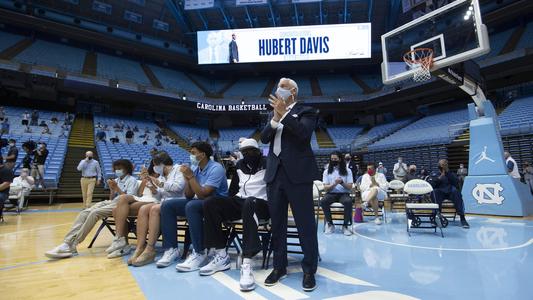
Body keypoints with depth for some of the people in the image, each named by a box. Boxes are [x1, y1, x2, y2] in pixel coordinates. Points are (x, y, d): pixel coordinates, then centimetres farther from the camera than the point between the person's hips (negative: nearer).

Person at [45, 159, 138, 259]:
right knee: (84, 213, -17)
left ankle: (72, 245, -25)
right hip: (110, 202, 7)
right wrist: (112, 190, -2)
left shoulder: (132, 180, 2)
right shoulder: (116, 180, 24)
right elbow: (111, 198, 17)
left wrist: (117, 189, -15)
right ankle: (67, 242, -26)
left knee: (94, 213, -28)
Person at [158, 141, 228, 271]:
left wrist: (191, 176, -20)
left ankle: (199, 253, -26)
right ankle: (171, 248, -2)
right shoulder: (194, 168, 4)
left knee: (191, 206, -36)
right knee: (167, 205, -6)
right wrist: (187, 178, -11)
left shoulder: (216, 168, -17)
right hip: (199, 202, 8)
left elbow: (203, 194, -25)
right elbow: (189, 196, 4)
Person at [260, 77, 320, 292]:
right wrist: (275, 118, -9)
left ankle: (309, 270, 15)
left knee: (305, 224, 1)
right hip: (275, 174, 6)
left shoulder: (305, 112, 4)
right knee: (277, 223, 11)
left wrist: (284, 114, -18)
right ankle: (279, 267, 25)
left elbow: (304, 131, -16)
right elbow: (264, 138, 5)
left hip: (298, 173, -5)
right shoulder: (273, 114, 19)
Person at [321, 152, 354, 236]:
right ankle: (330, 224, -12)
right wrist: (334, 184, -19)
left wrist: (342, 183, -21)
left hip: (343, 193, -1)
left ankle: (345, 225, -16)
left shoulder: (347, 171, 4)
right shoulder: (326, 171, 6)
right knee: (323, 201, -32)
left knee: (348, 202, -35)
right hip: (331, 194, 1)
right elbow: (325, 188, -1)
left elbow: (350, 187, -1)